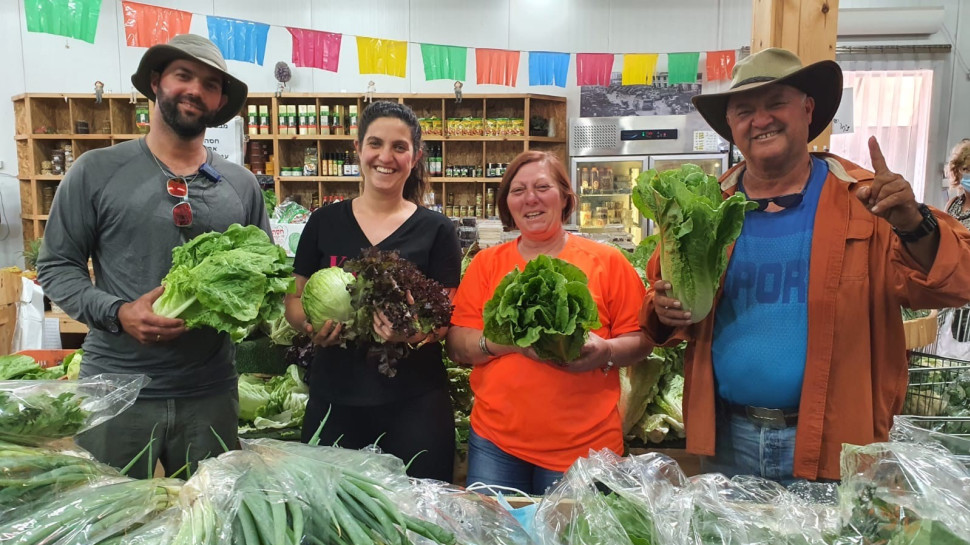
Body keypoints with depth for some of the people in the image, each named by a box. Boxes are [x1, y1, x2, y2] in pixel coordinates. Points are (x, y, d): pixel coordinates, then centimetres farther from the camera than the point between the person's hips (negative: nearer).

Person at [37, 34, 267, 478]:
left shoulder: (242, 184, 5)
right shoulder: (97, 171, -2)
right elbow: (56, 265, -1)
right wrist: (116, 313, -17)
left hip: (211, 392, 2)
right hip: (115, 389, -2)